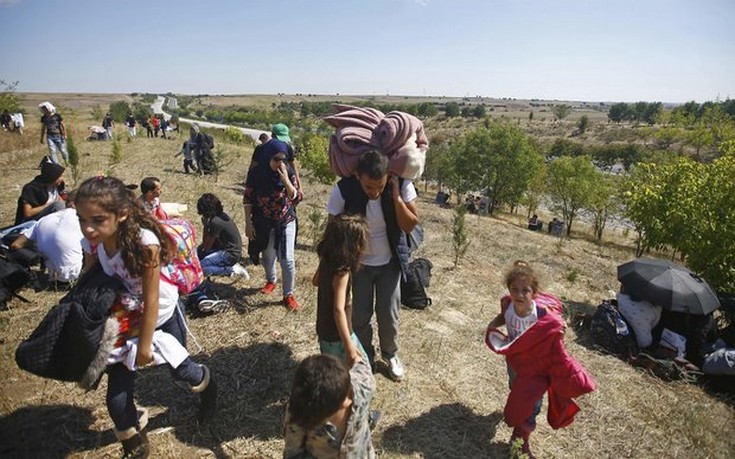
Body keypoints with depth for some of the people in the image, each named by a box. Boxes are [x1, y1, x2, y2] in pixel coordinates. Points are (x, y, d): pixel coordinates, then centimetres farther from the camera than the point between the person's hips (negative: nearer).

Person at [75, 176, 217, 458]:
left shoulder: (144, 243, -34)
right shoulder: (91, 243, -19)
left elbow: (151, 299, -27)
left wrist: (145, 344, -18)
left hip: (161, 315, -4)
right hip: (123, 318, 4)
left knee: (178, 368, 17)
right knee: (116, 397, 4)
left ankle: (206, 384, 53)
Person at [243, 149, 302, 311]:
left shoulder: (289, 172, -13)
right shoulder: (257, 172, -14)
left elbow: (297, 198, -17)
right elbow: (248, 199, -6)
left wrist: (286, 180, -31)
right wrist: (248, 222, -6)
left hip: (286, 221, -1)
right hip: (264, 223, 1)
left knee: (287, 259, -5)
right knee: (268, 256, 20)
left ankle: (289, 295, 11)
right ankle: (271, 280, 48)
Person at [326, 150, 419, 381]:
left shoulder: (402, 185, -23)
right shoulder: (343, 189, -25)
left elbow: (410, 226, -17)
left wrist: (396, 197, -30)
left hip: (390, 262, 0)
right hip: (359, 262, 0)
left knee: (389, 314, 9)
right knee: (361, 315, 10)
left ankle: (390, 354, 37)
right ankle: (365, 358, 36)